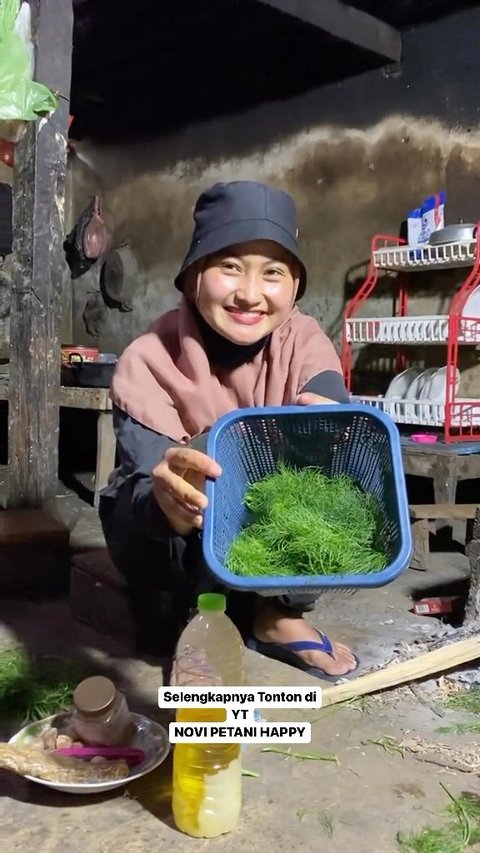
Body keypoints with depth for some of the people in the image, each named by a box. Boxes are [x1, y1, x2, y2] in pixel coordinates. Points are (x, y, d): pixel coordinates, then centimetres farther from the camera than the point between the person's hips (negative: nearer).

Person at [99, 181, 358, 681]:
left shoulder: (303, 341, -16)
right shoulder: (149, 361, -23)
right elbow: (144, 484, -33)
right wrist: (168, 502, -58)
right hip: (156, 533, -2)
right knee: (218, 458, -33)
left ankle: (278, 614, -4)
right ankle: (191, 618, -7)